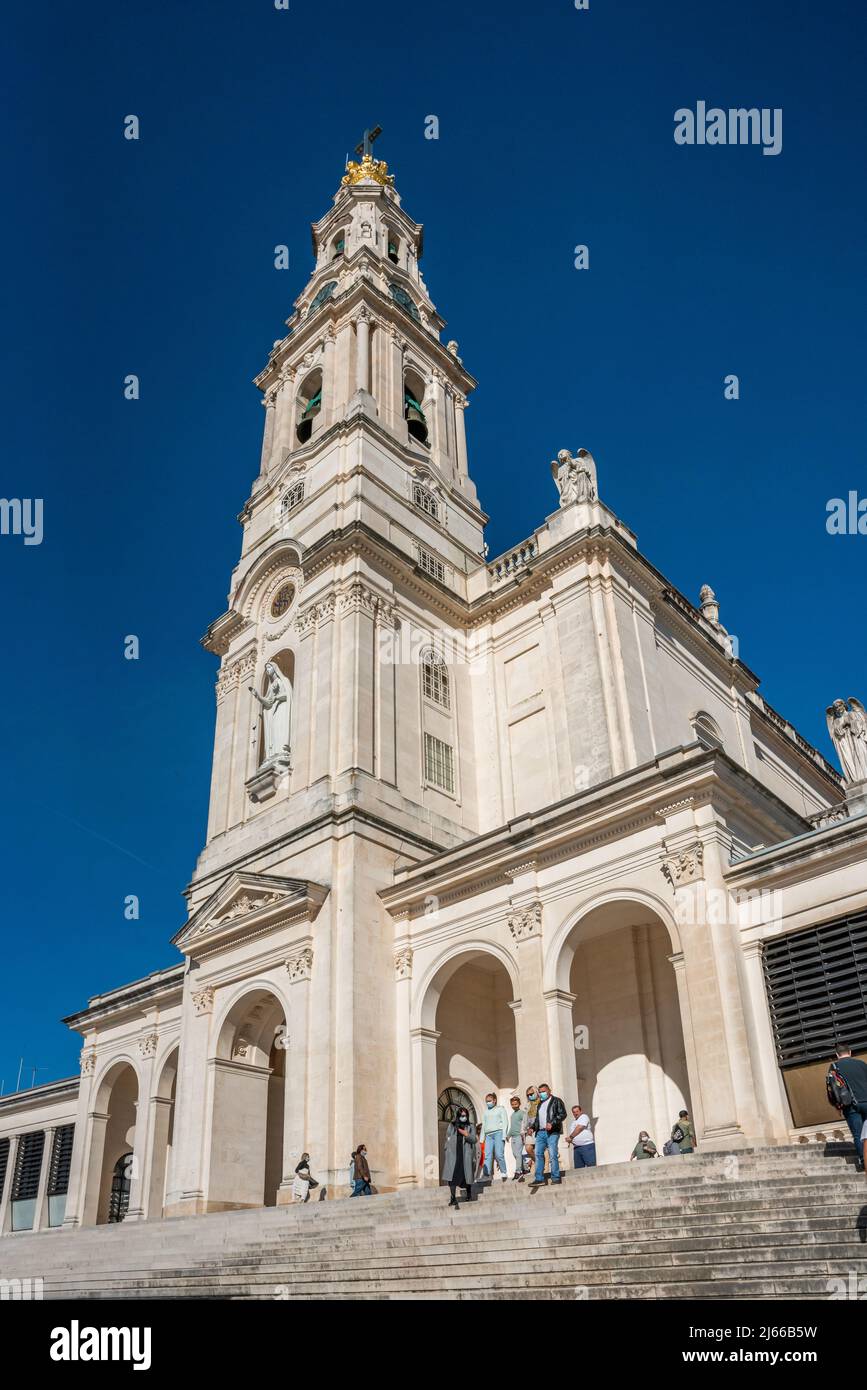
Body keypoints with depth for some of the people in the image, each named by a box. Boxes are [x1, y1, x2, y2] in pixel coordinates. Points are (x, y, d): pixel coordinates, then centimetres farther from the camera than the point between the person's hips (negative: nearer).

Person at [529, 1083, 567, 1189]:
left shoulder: (556, 1101, 5)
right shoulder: (540, 1104, 26)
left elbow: (563, 1114, -7)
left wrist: (552, 1123, -18)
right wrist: (533, 1128, 12)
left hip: (552, 1132, -6)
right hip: (540, 1132, 6)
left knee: (553, 1155, -10)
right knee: (538, 1154, -2)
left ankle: (556, 1178, -3)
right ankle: (539, 1179, 0)